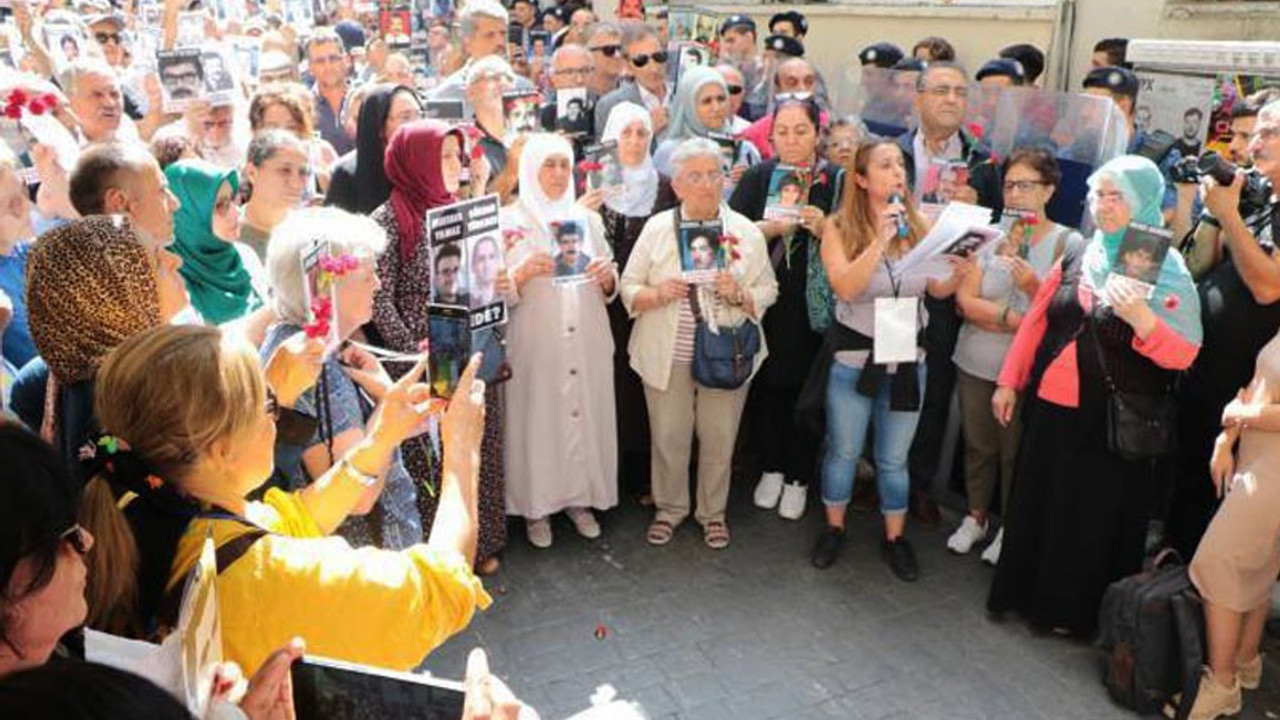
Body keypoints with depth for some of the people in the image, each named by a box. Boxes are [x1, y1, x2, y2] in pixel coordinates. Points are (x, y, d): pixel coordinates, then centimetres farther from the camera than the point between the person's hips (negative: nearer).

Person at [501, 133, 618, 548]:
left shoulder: (587, 218, 11)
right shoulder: (509, 220, 0)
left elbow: (609, 290, 13)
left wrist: (606, 276, -9)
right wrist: (525, 271, -22)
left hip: (587, 343, 3)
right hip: (534, 346, -3)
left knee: (585, 415, 7)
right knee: (538, 420, 0)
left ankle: (580, 497, 24)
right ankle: (537, 507, 15)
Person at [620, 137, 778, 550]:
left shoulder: (746, 232, 1)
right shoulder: (657, 228, 1)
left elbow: (767, 292, 3)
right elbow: (629, 288, 2)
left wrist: (738, 294, -17)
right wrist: (658, 294, -18)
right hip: (667, 356, 0)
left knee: (719, 439, 10)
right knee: (668, 438, 9)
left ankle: (713, 512, 31)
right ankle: (669, 508, 32)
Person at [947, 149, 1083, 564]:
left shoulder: (1069, 243, -7)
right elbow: (965, 300, -6)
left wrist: (1033, 287, -27)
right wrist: (1013, 318, -17)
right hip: (975, 365, 3)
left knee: (1015, 452, 11)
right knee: (978, 445, 16)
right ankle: (975, 517, 35)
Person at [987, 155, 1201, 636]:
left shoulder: (1166, 271, -8)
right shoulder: (1077, 259, 7)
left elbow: (1183, 355, -16)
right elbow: (1037, 321, 11)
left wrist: (1142, 318, -32)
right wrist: (1009, 380, 9)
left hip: (1113, 421, -5)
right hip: (1052, 407, 5)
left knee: (1093, 516, 8)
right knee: (1036, 503, 15)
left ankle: (1074, 611, 28)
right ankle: (1026, 591, 34)